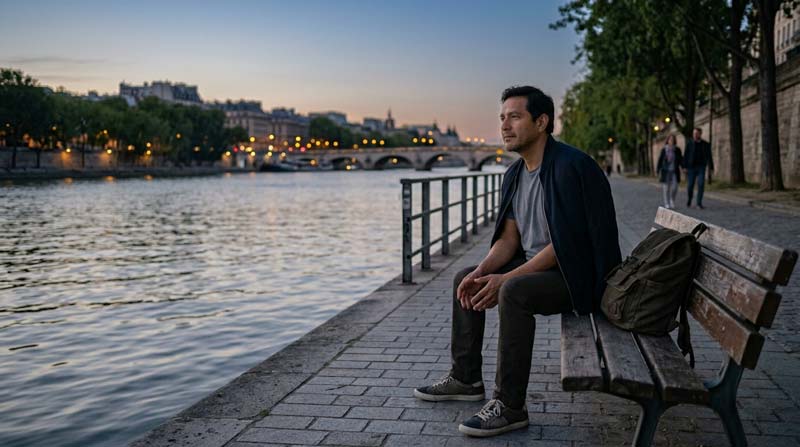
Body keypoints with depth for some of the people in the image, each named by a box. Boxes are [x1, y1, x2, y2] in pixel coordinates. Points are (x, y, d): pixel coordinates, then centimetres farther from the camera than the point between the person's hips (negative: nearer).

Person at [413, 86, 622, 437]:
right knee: (465, 279, 8)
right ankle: (466, 379, 18)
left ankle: (509, 407, -23)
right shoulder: (515, 174, 7)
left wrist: (505, 279, -25)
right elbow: (509, 238, 8)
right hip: (534, 267, 10)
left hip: (578, 276, -9)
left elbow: (564, 244, -25)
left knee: (514, 292, -33)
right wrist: (482, 272, -12)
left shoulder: (570, 167, -21)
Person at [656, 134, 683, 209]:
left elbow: (680, 160, 2)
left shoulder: (677, 149, 1)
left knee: (674, 187, -7)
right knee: (666, 188, -1)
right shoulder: (664, 149, -3)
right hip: (666, 171, -1)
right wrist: (658, 171, -4)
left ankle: (672, 200, 19)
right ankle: (666, 204, 8)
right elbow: (660, 160, -1)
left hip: (674, 172, 2)